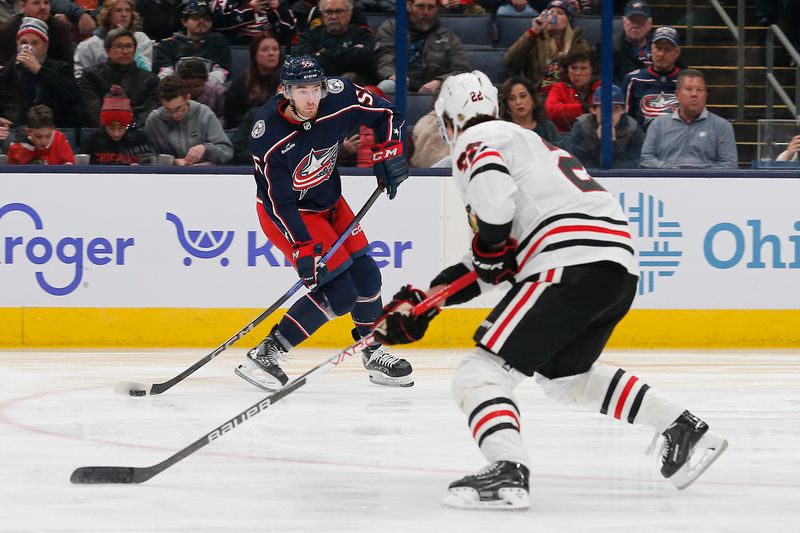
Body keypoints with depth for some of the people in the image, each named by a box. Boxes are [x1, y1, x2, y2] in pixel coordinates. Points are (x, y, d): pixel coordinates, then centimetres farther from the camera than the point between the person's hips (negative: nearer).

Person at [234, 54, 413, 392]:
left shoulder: (340, 98, -20)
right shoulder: (268, 138, -31)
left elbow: (385, 115, -1)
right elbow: (280, 202, -25)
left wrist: (389, 153, -11)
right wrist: (302, 248, -28)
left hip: (328, 202, 6)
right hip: (286, 214, -6)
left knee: (365, 274, 8)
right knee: (338, 293, -16)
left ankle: (374, 354, 29)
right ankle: (265, 355, -11)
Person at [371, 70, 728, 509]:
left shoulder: (474, 142, 7)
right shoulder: (526, 141, 34)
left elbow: (493, 193, -19)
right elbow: (503, 259, 31)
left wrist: (489, 250, -3)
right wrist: (430, 298, 27)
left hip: (573, 263, -9)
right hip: (621, 266, 9)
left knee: (483, 371, -9)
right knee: (564, 372, 31)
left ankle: (507, 473, -33)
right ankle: (684, 431, 29)